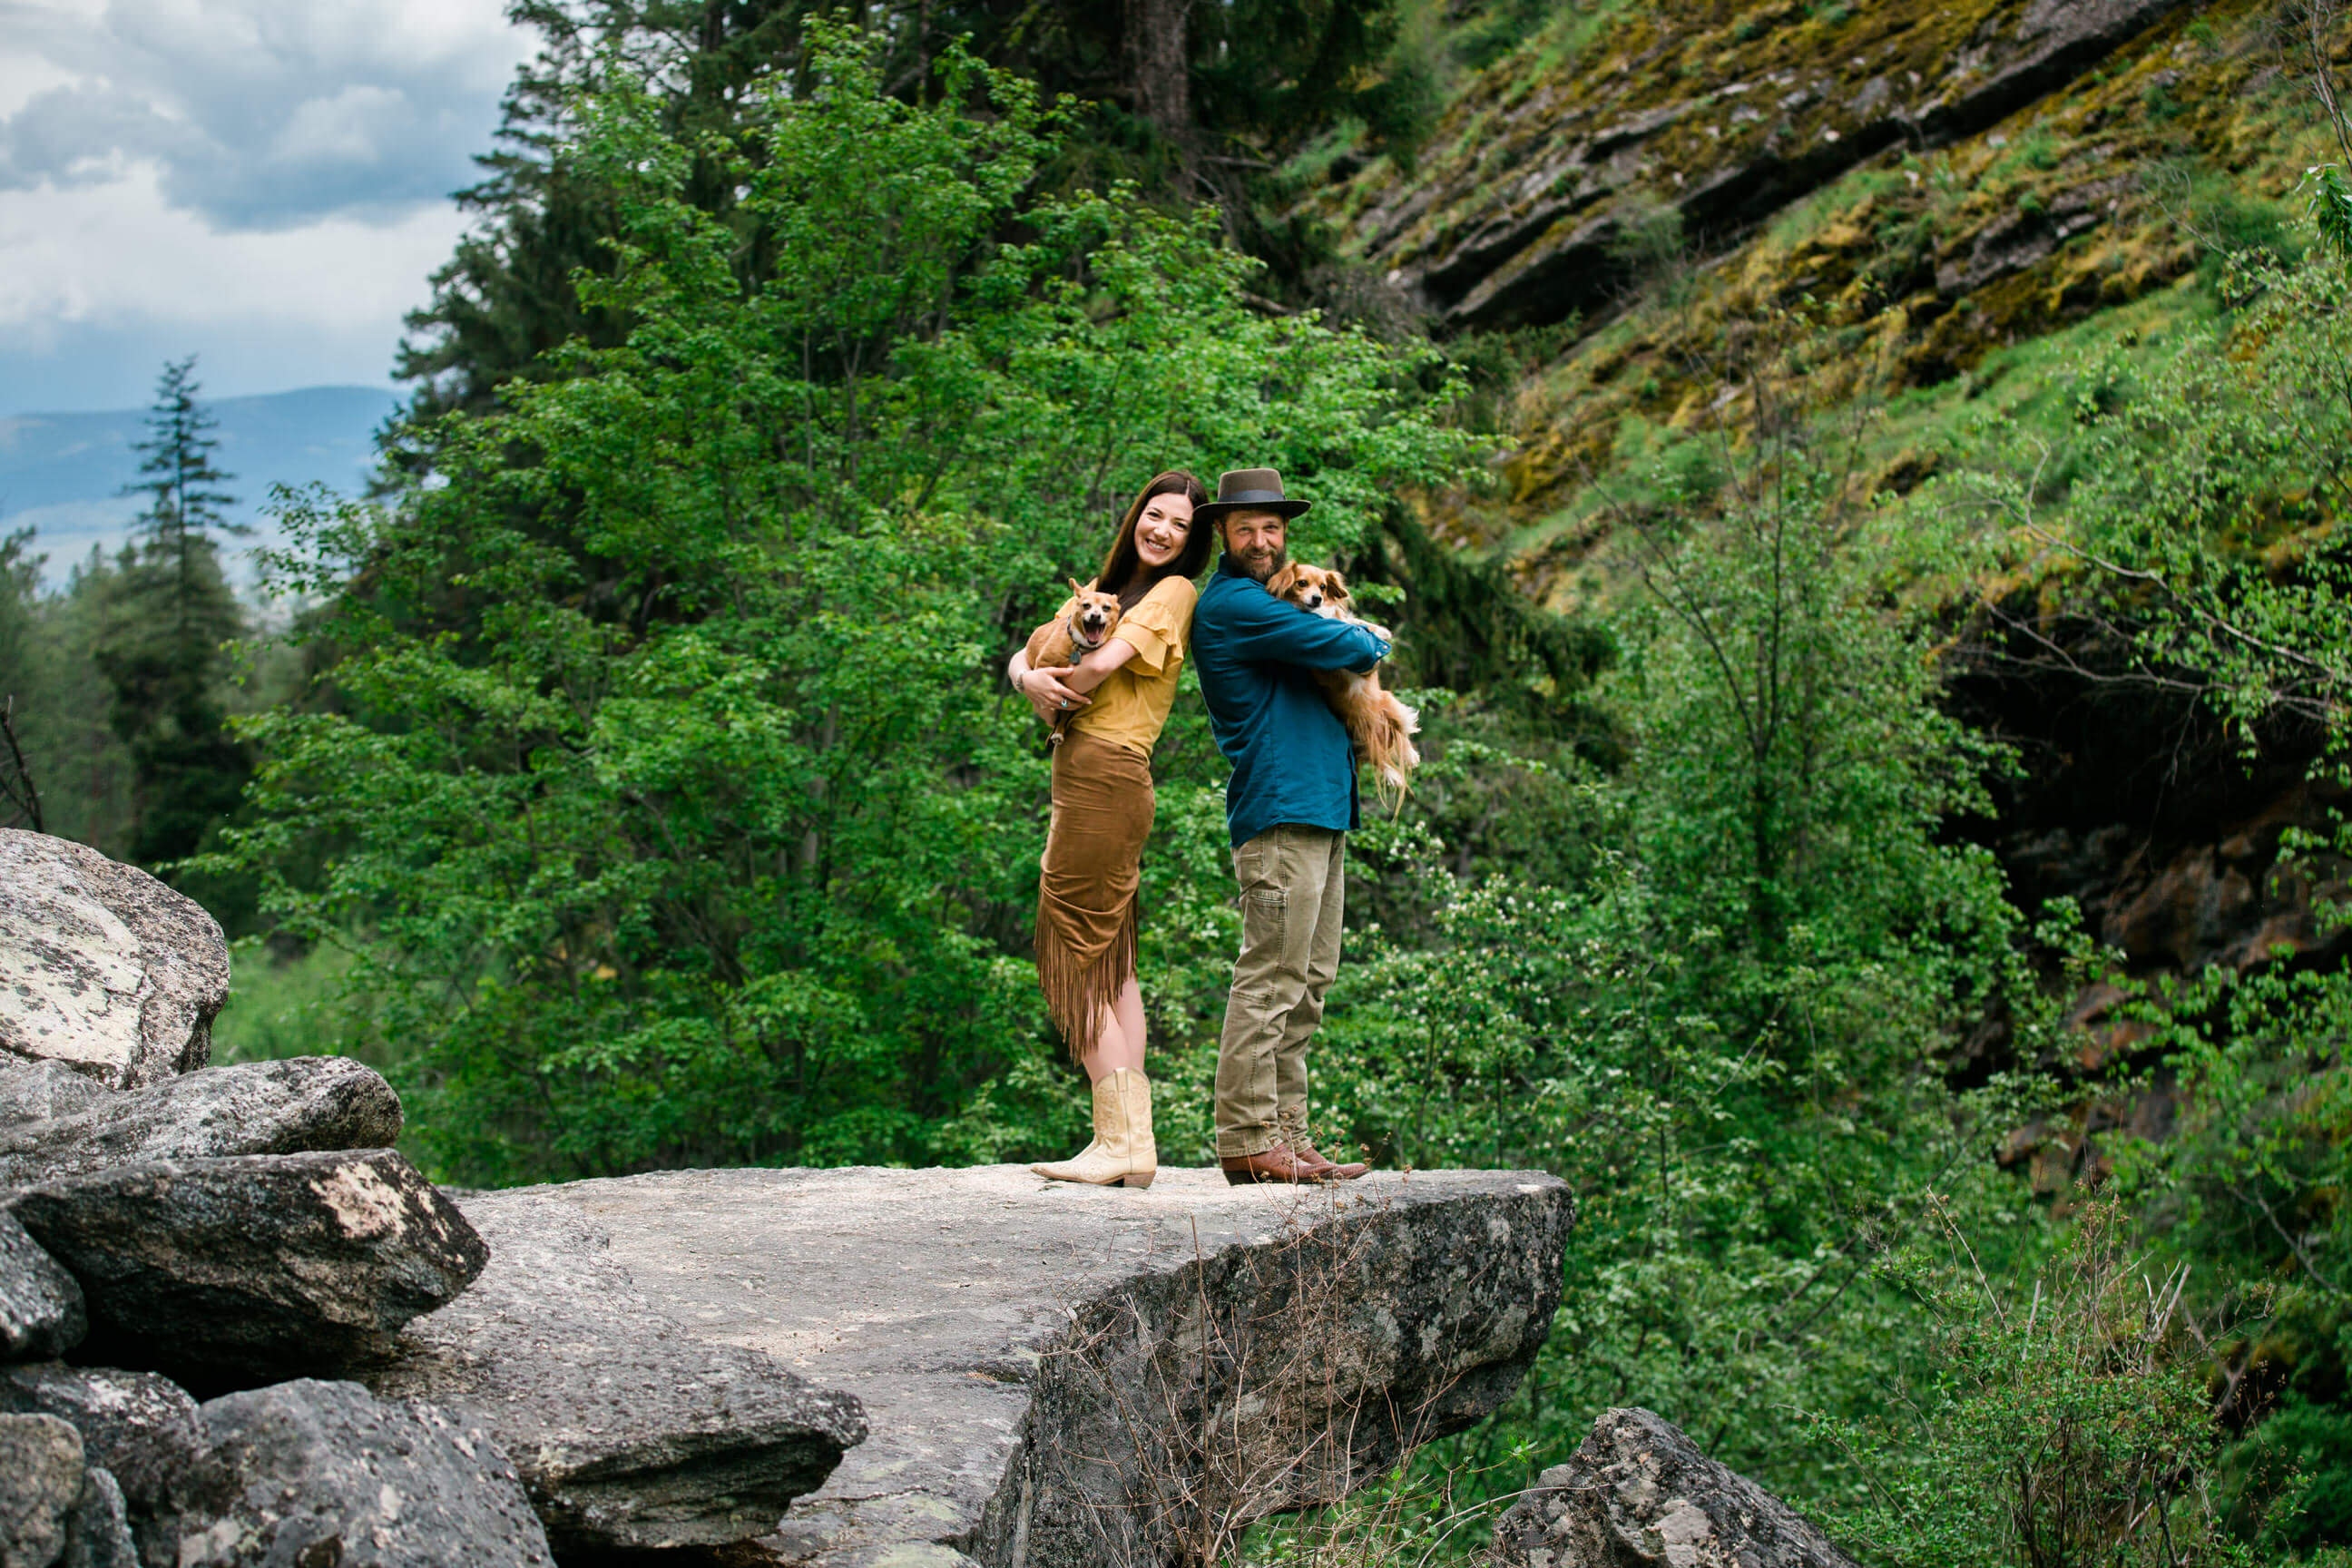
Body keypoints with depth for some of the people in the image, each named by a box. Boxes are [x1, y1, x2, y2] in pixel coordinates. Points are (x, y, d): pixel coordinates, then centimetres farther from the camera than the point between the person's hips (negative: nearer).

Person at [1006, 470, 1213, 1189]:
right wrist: (1029, 679, -7)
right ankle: (1134, 1141, 7)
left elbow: (1105, 663, -17)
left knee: (1075, 957, -9)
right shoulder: (1102, 590, 23)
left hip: (1108, 774, -9)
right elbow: (1023, 656, 17)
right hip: (1082, 779, 9)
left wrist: (1059, 687, 2)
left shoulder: (1173, 592, -3)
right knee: (1110, 961, 6)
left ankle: (1119, 1141, -8)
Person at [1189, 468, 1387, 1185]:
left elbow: (1355, 654, 27)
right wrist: (1367, 640, 8)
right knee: (1271, 979, -11)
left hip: (1320, 809, 10)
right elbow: (1342, 647, -13)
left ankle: (1285, 1135, 13)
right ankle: (1247, 1139, -11)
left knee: (1307, 985, 10)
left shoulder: (1268, 603, 24)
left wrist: (1348, 632, 6)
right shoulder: (1230, 603, -9)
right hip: (1278, 809, -10)